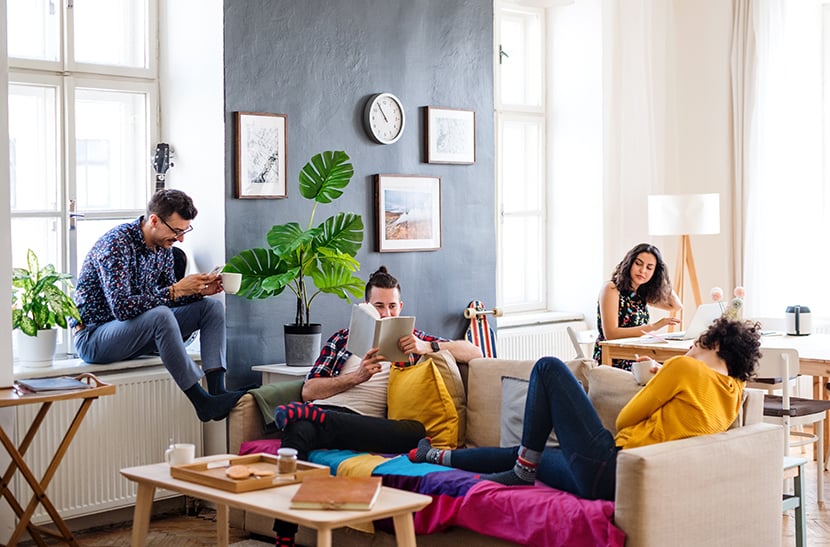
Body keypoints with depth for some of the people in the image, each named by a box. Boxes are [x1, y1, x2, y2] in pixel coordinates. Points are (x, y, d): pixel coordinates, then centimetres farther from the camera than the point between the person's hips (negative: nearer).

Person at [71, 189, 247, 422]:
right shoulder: (116, 244, -23)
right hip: (92, 337, -9)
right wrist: (176, 290, -29)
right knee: (160, 315, -37)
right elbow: (122, 307, -31)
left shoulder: (163, 246, 3)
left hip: (138, 332, 9)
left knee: (212, 306, -4)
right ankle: (201, 401, -32)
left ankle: (217, 390, -21)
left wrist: (199, 291, -7)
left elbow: (166, 297, 13)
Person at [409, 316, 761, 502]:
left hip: (608, 467, -8)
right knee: (522, 454, 25)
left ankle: (523, 470, 6)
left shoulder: (684, 367, -8)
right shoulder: (734, 392, 12)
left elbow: (625, 420, -3)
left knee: (548, 368, 2)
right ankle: (435, 456, 40)